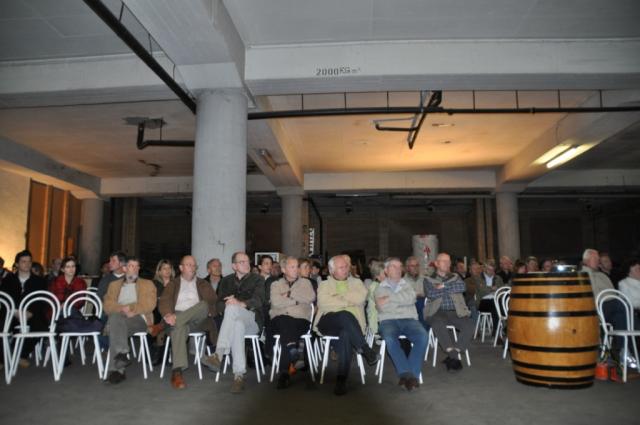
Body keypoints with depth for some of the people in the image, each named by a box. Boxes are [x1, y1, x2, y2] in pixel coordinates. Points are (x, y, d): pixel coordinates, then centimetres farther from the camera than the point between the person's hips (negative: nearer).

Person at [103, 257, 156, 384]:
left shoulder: (147, 284, 22)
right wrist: (122, 309, -10)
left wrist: (131, 309, -9)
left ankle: (116, 369, -36)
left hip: (139, 319, -1)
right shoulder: (114, 285, 26)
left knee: (116, 323, -33)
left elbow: (150, 304, 5)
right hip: (118, 317, 2)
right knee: (115, 317, -35)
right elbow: (108, 306, 10)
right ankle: (122, 354, -43)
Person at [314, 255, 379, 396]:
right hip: (329, 322, -1)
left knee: (346, 333, -37)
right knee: (345, 315, -37)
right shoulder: (324, 285, 21)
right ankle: (365, 350, -34)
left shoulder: (357, 282, 23)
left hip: (351, 323, 1)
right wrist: (348, 301, -1)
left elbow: (360, 298, -1)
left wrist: (338, 296, 1)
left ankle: (342, 380, -36)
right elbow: (323, 302, -2)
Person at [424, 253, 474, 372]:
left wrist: (443, 286, -6)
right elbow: (430, 294, -9)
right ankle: (453, 356, -28)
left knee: (469, 325, -26)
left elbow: (462, 287, -2)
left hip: (455, 312, 3)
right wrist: (451, 288, -1)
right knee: (438, 324, -36)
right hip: (437, 312, -3)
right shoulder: (429, 279, 13)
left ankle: (452, 356, -19)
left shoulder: (455, 277, 21)